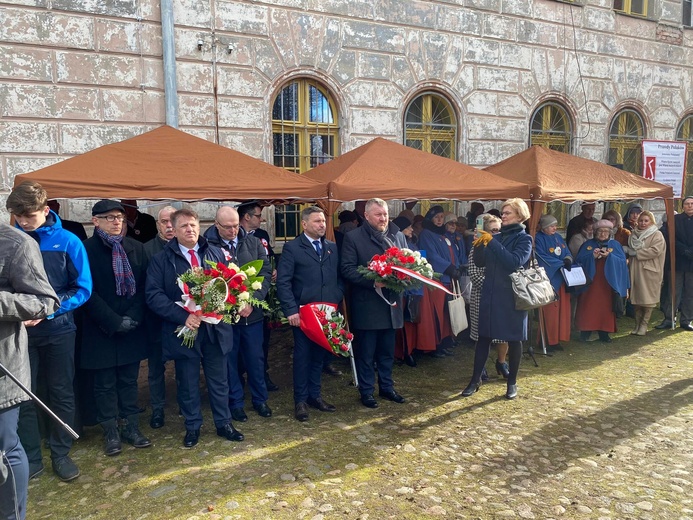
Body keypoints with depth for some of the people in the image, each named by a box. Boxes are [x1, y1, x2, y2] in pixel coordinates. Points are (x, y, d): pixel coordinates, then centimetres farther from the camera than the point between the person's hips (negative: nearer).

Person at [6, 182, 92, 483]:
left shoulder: (67, 241, -8)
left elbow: (83, 289, -7)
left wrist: (46, 310, -19)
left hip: (58, 329, -1)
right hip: (20, 331, 1)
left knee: (62, 393, 9)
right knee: (22, 396, 8)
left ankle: (60, 455, 25)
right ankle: (30, 459, 24)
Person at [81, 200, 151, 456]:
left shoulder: (135, 247, 5)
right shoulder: (86, 249, -7)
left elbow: (143, 286, 4)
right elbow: (88, 292, -10)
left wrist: (133, 318, -8)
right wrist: (114, 322, -13)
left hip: (132, 328, 3)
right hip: (100, 330, -3)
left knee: (129, 380, 12)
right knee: (105, 384, 8)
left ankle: (132, 428, 22)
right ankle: (111, 433, 20)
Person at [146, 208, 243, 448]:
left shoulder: (216, 253, 6)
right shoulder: (161, 259, -2)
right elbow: (154, 295, -10)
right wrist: (183, 316, -21)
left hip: (216, 327, 2)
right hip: (183, 329, -2)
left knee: (219, 380, 14)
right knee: (188, 383, 12)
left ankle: (224, 423, 30)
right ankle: (192, 427, 29)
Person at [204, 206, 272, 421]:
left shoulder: (253, 243, 2)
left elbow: (265, 272, 0)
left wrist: (252, 301, -12)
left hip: (252, 313, 3)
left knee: (256, 359, 14)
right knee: (229, 361, 11)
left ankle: (260, 399, 33)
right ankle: (235, 403, 29)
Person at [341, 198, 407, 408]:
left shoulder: (398, 236, 9)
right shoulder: (353, 237, -6)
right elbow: (347, 269, -11)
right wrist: (372, 281, -22)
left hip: (391, 303, 5)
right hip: (366, 305, -4)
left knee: (387, 351, 16)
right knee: (366, 352, 7)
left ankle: (386, 387, 32)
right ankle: (366, 391, 21)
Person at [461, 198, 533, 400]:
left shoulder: (524, 239, -5)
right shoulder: (497, 236, 9)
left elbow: (515, 262, -22)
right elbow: (480, 262, 7)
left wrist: (492, 242, -23)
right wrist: (479, 244, -11)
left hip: (512, 296, -4)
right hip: (490, 294, 4)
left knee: (514, 339, 7)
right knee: (483, 336, 7)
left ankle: (512, 382, 21)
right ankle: (475, 379, 16)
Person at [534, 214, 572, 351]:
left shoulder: (558, 238, 16)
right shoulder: (539, 239, -5)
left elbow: (567, 253, 14)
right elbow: (542, 258, -14)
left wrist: (568, 260, -9)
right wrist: (561, 263, -17)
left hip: (561, 278, 7)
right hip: (548, 278, -7)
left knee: (562, 309, 5)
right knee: (550, 311, -7)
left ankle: (556, 339, 12)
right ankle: (548, 340, 0)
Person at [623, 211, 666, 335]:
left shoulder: (657, 235, -4)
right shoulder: (634, 234, 14)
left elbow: (655, 250, -16)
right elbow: (629, 249, 22)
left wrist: (636, 253, -13)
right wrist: (626, 249, -2)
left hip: (649, 271, -5)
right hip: (635, 270, 5)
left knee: (647, 298, -2)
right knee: (636, 298, 8)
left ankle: (644, 325, 8)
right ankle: (637, 324, 17)